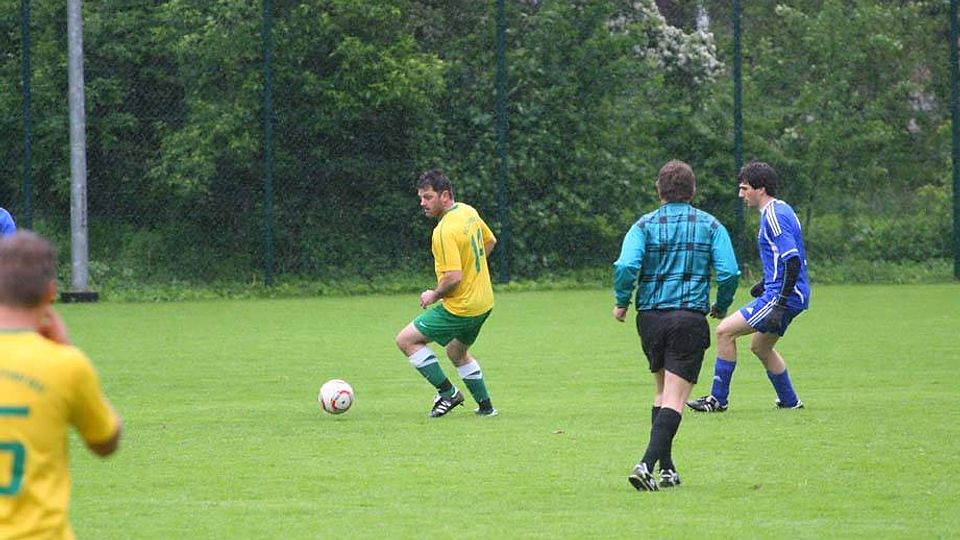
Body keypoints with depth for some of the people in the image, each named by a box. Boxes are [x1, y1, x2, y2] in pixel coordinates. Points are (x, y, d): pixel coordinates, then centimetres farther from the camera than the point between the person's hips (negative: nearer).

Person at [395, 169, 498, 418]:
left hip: (460, 308, -9)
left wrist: (434, 295, -12)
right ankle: (485, 406, 34)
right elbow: (490, 241, 21)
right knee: (457, 353, 30)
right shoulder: (468, 212, 3)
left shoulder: (445, 231, -25)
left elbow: (454, 278, -29)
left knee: (406, 340, -2)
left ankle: (447, 392, 2)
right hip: (483, 302, 9)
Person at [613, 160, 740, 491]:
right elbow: (729, 272, -4)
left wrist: (621, 302, 3)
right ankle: (648, 463, -22)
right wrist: (721, 307, 13)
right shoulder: (710, 226, 4)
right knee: (674, 398, -6)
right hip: (690, 318, -2)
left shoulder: (645, 225, 2)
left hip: (650, 317, 2)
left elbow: (626, 266, -13)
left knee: (662, 391, 19)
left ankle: (666, 468, 16)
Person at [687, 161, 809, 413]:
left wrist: (780, 305, -26)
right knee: (760, 346, 25)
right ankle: (790, 401, 32)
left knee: (725, 331, -11)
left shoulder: (773, 215, -17)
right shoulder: (780, 210, 15)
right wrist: (765, 284, 26)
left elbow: (793, 261, -24)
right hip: (780, 293, 11)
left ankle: (718, 399, -6)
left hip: (782, 296, -11)